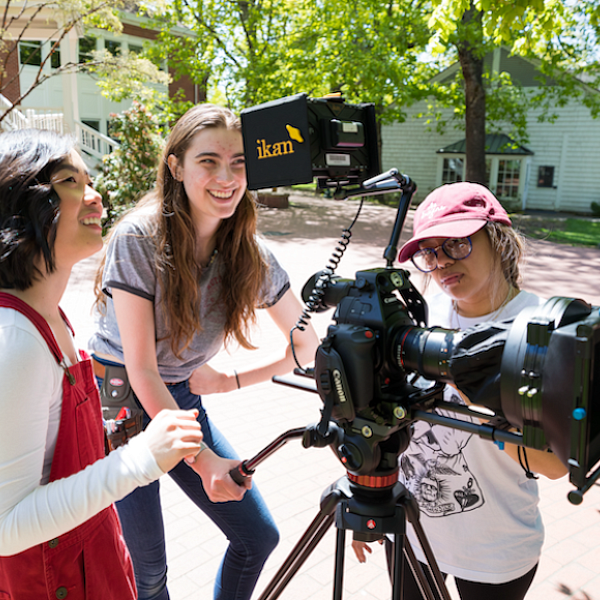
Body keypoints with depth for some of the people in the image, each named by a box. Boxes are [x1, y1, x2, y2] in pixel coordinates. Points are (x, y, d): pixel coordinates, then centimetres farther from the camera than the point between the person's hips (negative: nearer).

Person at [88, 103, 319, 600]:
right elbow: (140, 369, -21)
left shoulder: (252, 253, -8)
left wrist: (232, 380, -7)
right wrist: (202, 459, -23)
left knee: (259, 537, 6)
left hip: (183, 402, 4)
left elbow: (306, 346, 2)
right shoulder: (138, 239, -21)